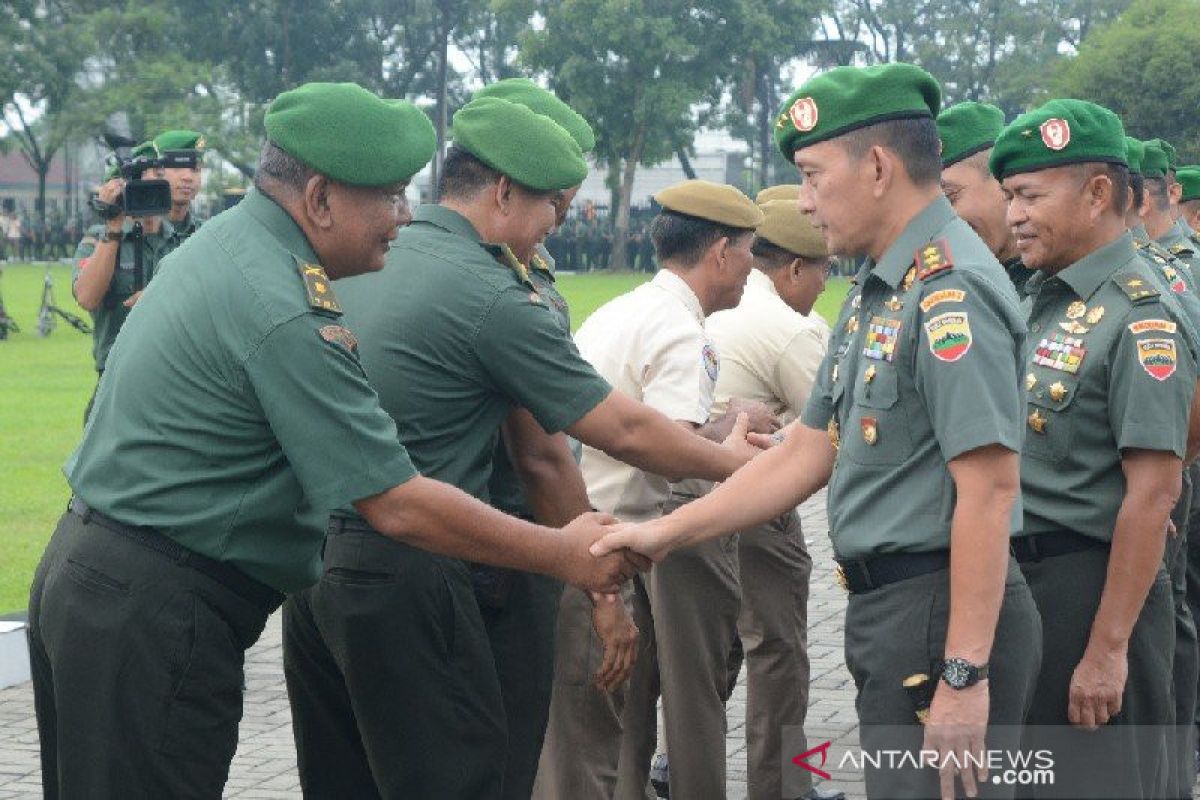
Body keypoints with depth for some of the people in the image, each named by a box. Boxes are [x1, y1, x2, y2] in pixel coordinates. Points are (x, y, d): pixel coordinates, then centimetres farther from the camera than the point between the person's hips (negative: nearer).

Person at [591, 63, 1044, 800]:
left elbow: (988, 491, -22)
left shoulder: (951, 289, -17)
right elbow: (808, 452, 17)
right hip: (889, 606, 10)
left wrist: (965, 676, -24)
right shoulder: (877, 290, 14)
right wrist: (666, 534, 15)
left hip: (942, 612, -10)